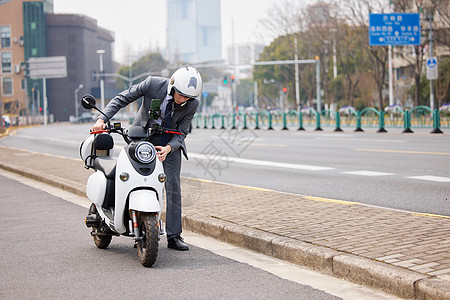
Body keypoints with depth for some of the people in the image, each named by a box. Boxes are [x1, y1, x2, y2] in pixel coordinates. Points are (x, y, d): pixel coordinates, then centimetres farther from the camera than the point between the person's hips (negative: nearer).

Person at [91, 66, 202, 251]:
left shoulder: (192, 104, -18)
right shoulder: (153, 83, -23)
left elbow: (181, 133, -13)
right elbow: (122, 98, -13)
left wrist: (168, 148, -34)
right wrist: (102, 119, -25)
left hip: (170, 143, 1)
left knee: (173, 187, -6)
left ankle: (174, 236, 0)